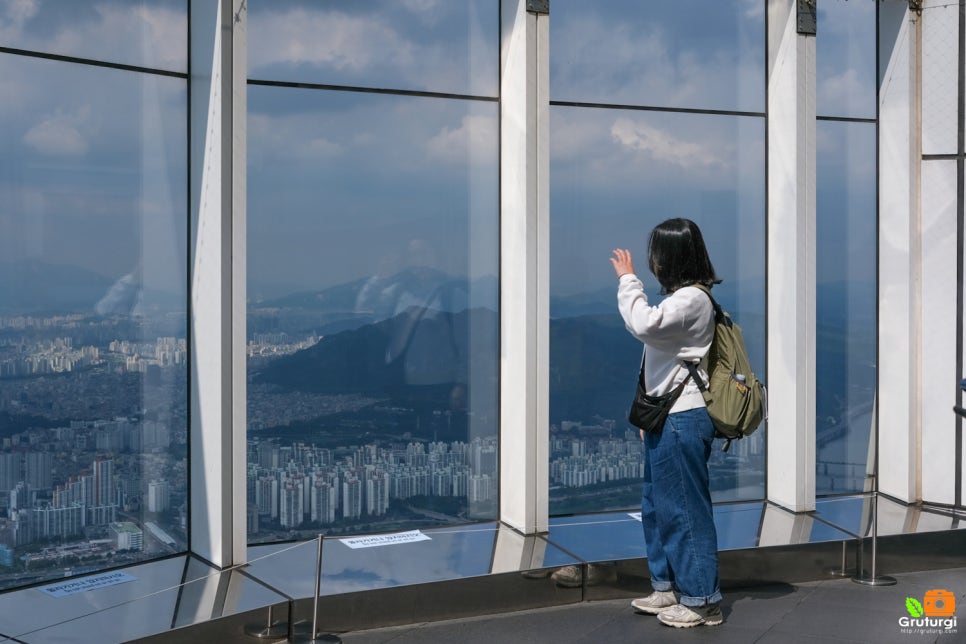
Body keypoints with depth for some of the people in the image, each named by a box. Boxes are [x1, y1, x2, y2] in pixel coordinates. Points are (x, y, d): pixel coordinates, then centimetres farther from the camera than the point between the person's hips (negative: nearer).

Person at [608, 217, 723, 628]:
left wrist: (628, 279, -16)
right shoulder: (680, 297, 17)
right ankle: (669, 587, 28)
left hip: (683, 421, -10)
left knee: (684, 510, -4)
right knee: (657, 506, 17)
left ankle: (700, 600, 5)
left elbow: (644, 325, -30)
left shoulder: (692, 299, -15)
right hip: (666, 418, 10)